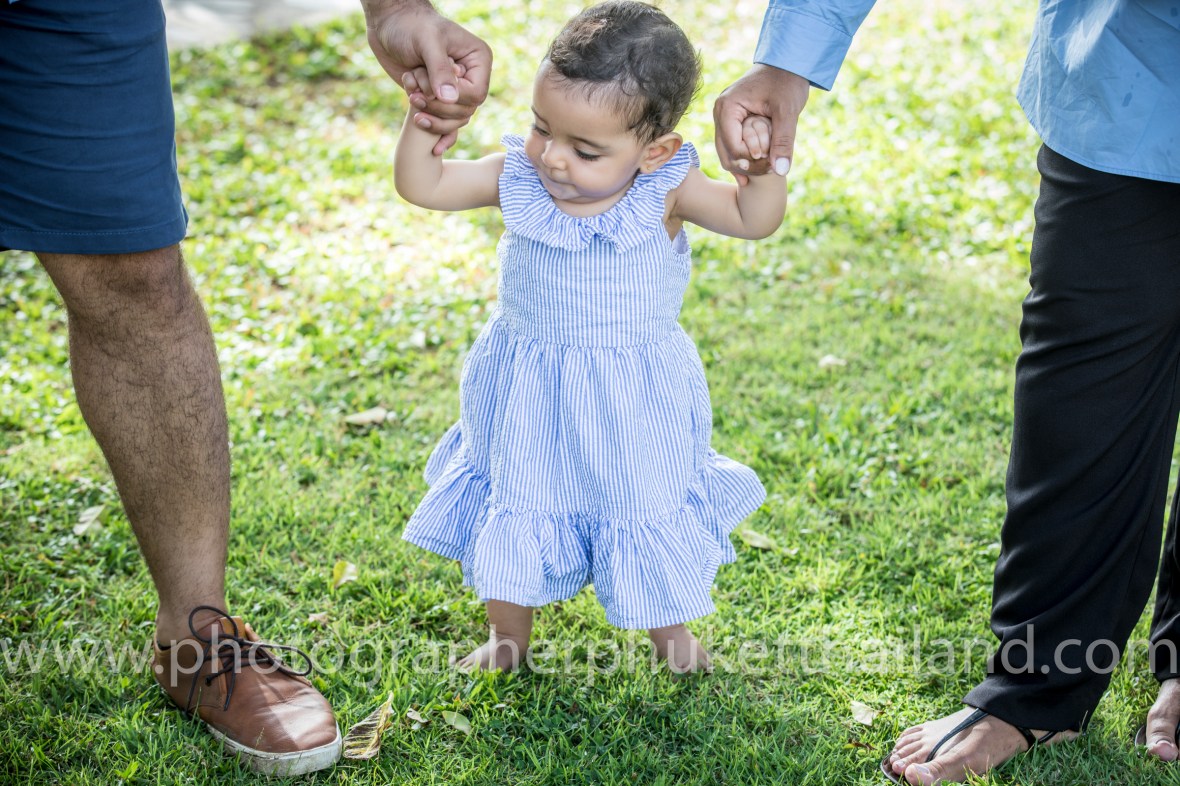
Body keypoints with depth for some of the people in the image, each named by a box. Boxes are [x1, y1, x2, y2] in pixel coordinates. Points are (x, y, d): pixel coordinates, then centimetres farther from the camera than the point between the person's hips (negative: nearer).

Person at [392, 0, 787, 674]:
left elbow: (756, 219, -17)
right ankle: (508, 637, 39)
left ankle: (671, 629, 42)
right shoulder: (515, 177, -13)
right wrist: (423, 122, -25)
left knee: (649, 512, 15)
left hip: (635, 405, -1)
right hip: (529, 399, 2)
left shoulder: (666, 189, -17)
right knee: (517, 511, 16)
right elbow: (423, 186, -10)